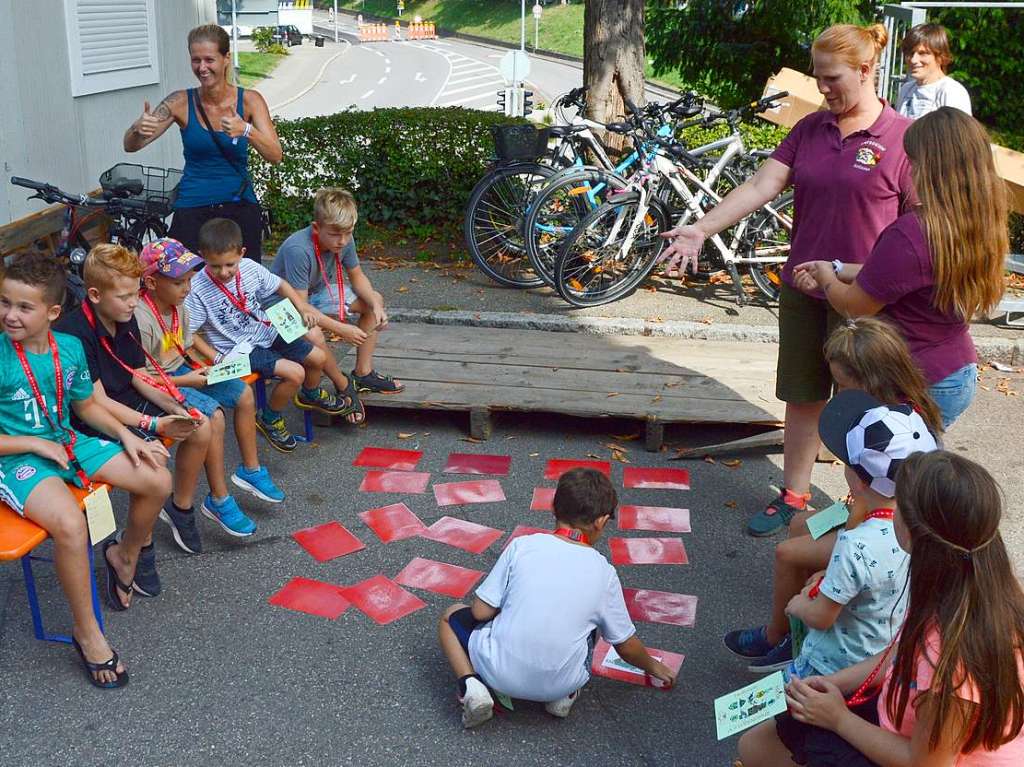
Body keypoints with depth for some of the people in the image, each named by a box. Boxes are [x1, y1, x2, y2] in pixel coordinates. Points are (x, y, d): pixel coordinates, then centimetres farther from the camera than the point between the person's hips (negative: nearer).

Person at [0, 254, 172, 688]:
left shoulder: (70, 349, -1)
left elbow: (86, 405, 13)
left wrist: (125, 436, -1)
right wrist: (36, 444, -17)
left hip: (66, 441, 6)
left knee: (157, 481, -2)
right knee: (70, 523, -34)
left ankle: (125, 554, 29)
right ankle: (85, 630, -12)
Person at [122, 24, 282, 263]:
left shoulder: (249, 100, -2)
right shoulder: (182, 102, -2)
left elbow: (275, 155, -12)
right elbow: (130, 146, -4)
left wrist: (246, 130, -30)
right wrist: (138, 128, -27)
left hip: (240, 207, 0)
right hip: (192, 210, 0)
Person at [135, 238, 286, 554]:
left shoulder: (178, 306, 2)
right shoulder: (141, 320, -25)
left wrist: (204, 368, -6)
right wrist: (186, 381, -22)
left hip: (183, 371, 9)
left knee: (244, 394, 5)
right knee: (213, 416, -27)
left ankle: (250, 469, 21)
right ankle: (218, 500, -14)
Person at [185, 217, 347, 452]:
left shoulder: (250, 268, -7)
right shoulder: (198, 290, -22)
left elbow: (280, 285, 10)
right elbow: (187, 333, -19)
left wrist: (302, 307, -3)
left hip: (267, 334, 6)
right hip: (239, 349, -6)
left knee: (318, 357, 7)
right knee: (294, 373, -23)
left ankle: (310, 394, 41)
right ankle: (269, 419, 3)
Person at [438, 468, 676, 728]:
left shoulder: (522, 545, -7)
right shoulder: (604, 573, -3)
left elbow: (481, 612, -5)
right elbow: (626, 645, 9)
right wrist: (653, 667, 30)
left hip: (500, 672, -2)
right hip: (560, 684, 2)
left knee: (451, 616, 24)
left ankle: (472, 686, 1)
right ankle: (565, 695, 11)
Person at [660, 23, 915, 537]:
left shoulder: (902, 138, -9)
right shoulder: (810, 130, 4)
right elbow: (760, 186, -4)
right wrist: (702, 229, -15)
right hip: (803, 287, 4)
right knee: (802, 397, 14)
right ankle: (793, 497, 29)